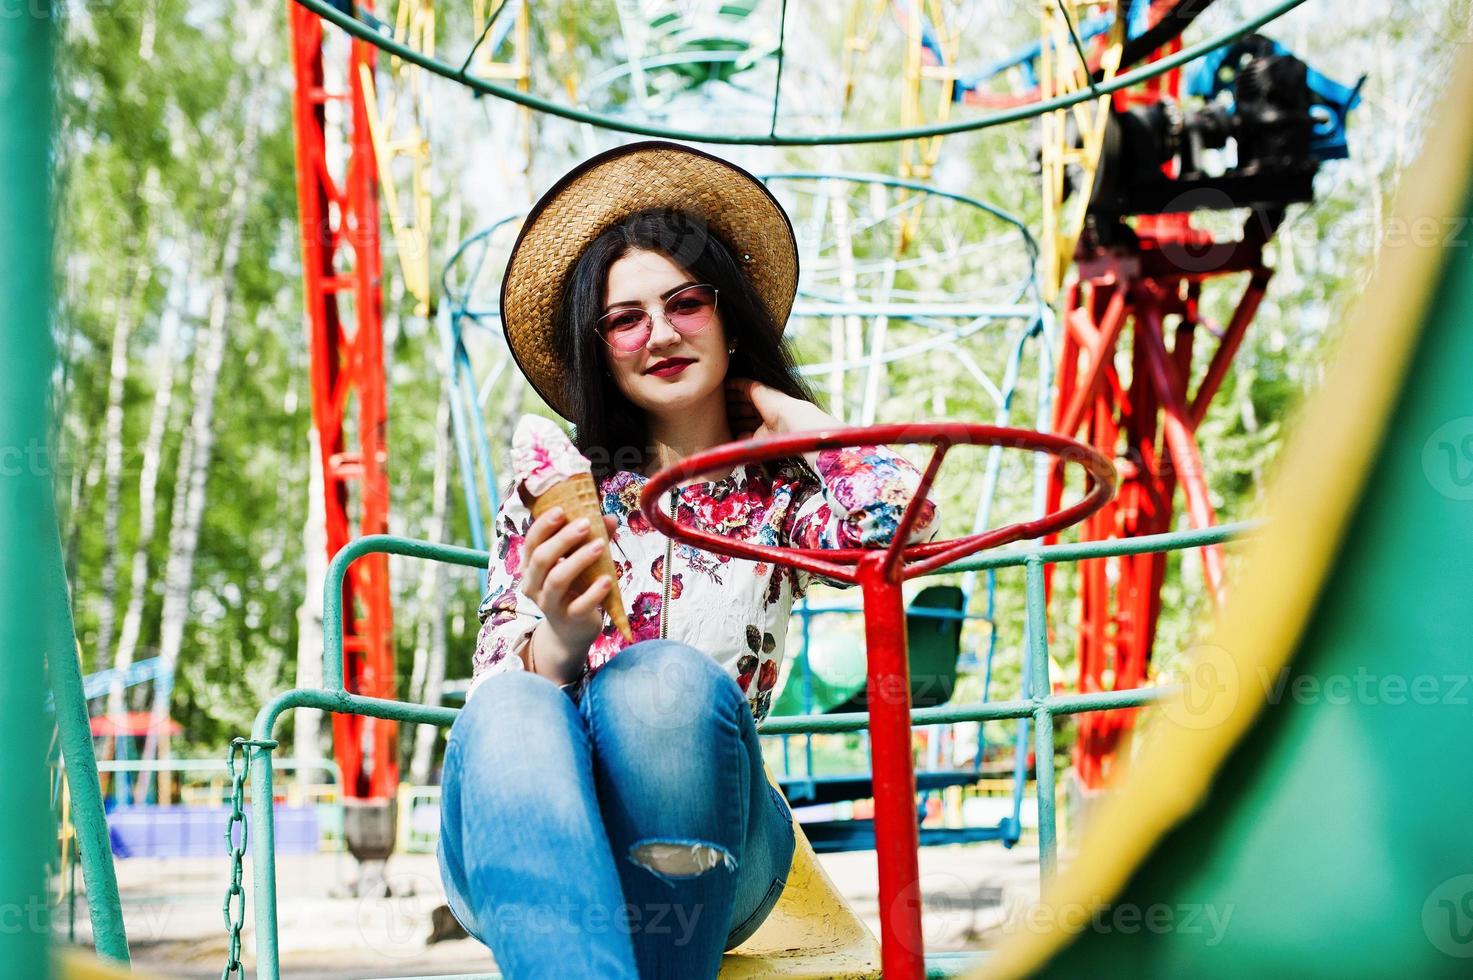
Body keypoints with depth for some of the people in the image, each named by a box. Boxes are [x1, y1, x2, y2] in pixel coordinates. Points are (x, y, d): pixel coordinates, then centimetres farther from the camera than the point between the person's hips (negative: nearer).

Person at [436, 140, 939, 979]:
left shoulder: (779, 494, 14)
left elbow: (904, 510, -10)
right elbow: (500, 698, 2)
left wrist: (781, 407, 9)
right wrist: (558, 642, -23)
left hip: (690, 844, 0)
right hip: (530, 856, 0)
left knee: (664, 680, -32)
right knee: (516, 712, -34)